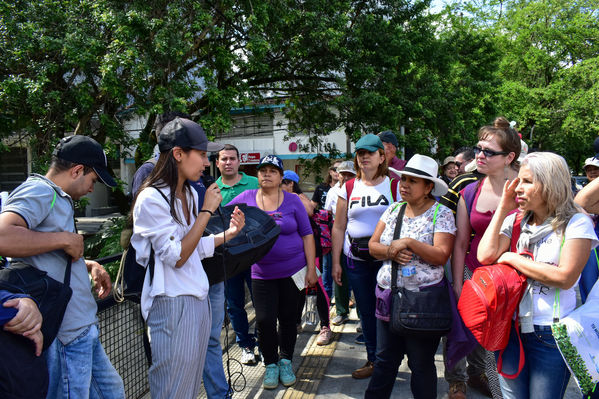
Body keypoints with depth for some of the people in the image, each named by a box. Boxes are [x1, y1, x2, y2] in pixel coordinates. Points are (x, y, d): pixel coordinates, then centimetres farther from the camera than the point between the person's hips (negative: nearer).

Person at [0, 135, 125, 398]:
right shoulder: (38, 191, -13)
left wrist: (89, 265, 11)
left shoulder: (58, 199, 17)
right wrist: (65, 239, -21)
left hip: (82, 329, 10)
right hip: (65, 337, -10)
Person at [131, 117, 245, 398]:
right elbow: (176, 256, -19)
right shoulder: (152, 198, -16)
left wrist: (228, 234, 6)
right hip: (172, 304, -8)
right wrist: (206, 211, -16)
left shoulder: (190, 194, 9)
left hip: (198, 298, 8)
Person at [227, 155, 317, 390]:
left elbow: (307, 235, -1)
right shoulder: (246, 198, -1)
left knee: (287, 317, 10)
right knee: (264, 320, -1)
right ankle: (270, 364, 22)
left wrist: (311, 269, -4)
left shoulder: (292, 201, -2)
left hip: (292, 270, 0)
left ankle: (286, 361, 31)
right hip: (261, 273, 0)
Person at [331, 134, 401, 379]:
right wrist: (336, 262, 5)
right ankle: (373, 360, 25)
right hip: (355, 260, 2)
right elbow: (338, 228, 9)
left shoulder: (394, 186, 3)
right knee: (366, 311, 10)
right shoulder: (348, 189, 8)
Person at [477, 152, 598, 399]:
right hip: (510, 327, 4)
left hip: (551, 334, -4)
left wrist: (512, 258, -11)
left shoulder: (576, 223, -7)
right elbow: (485, 256, -7)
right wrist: (502, 209, -3)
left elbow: (565, 277, -18)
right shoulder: (515, 221, 7)